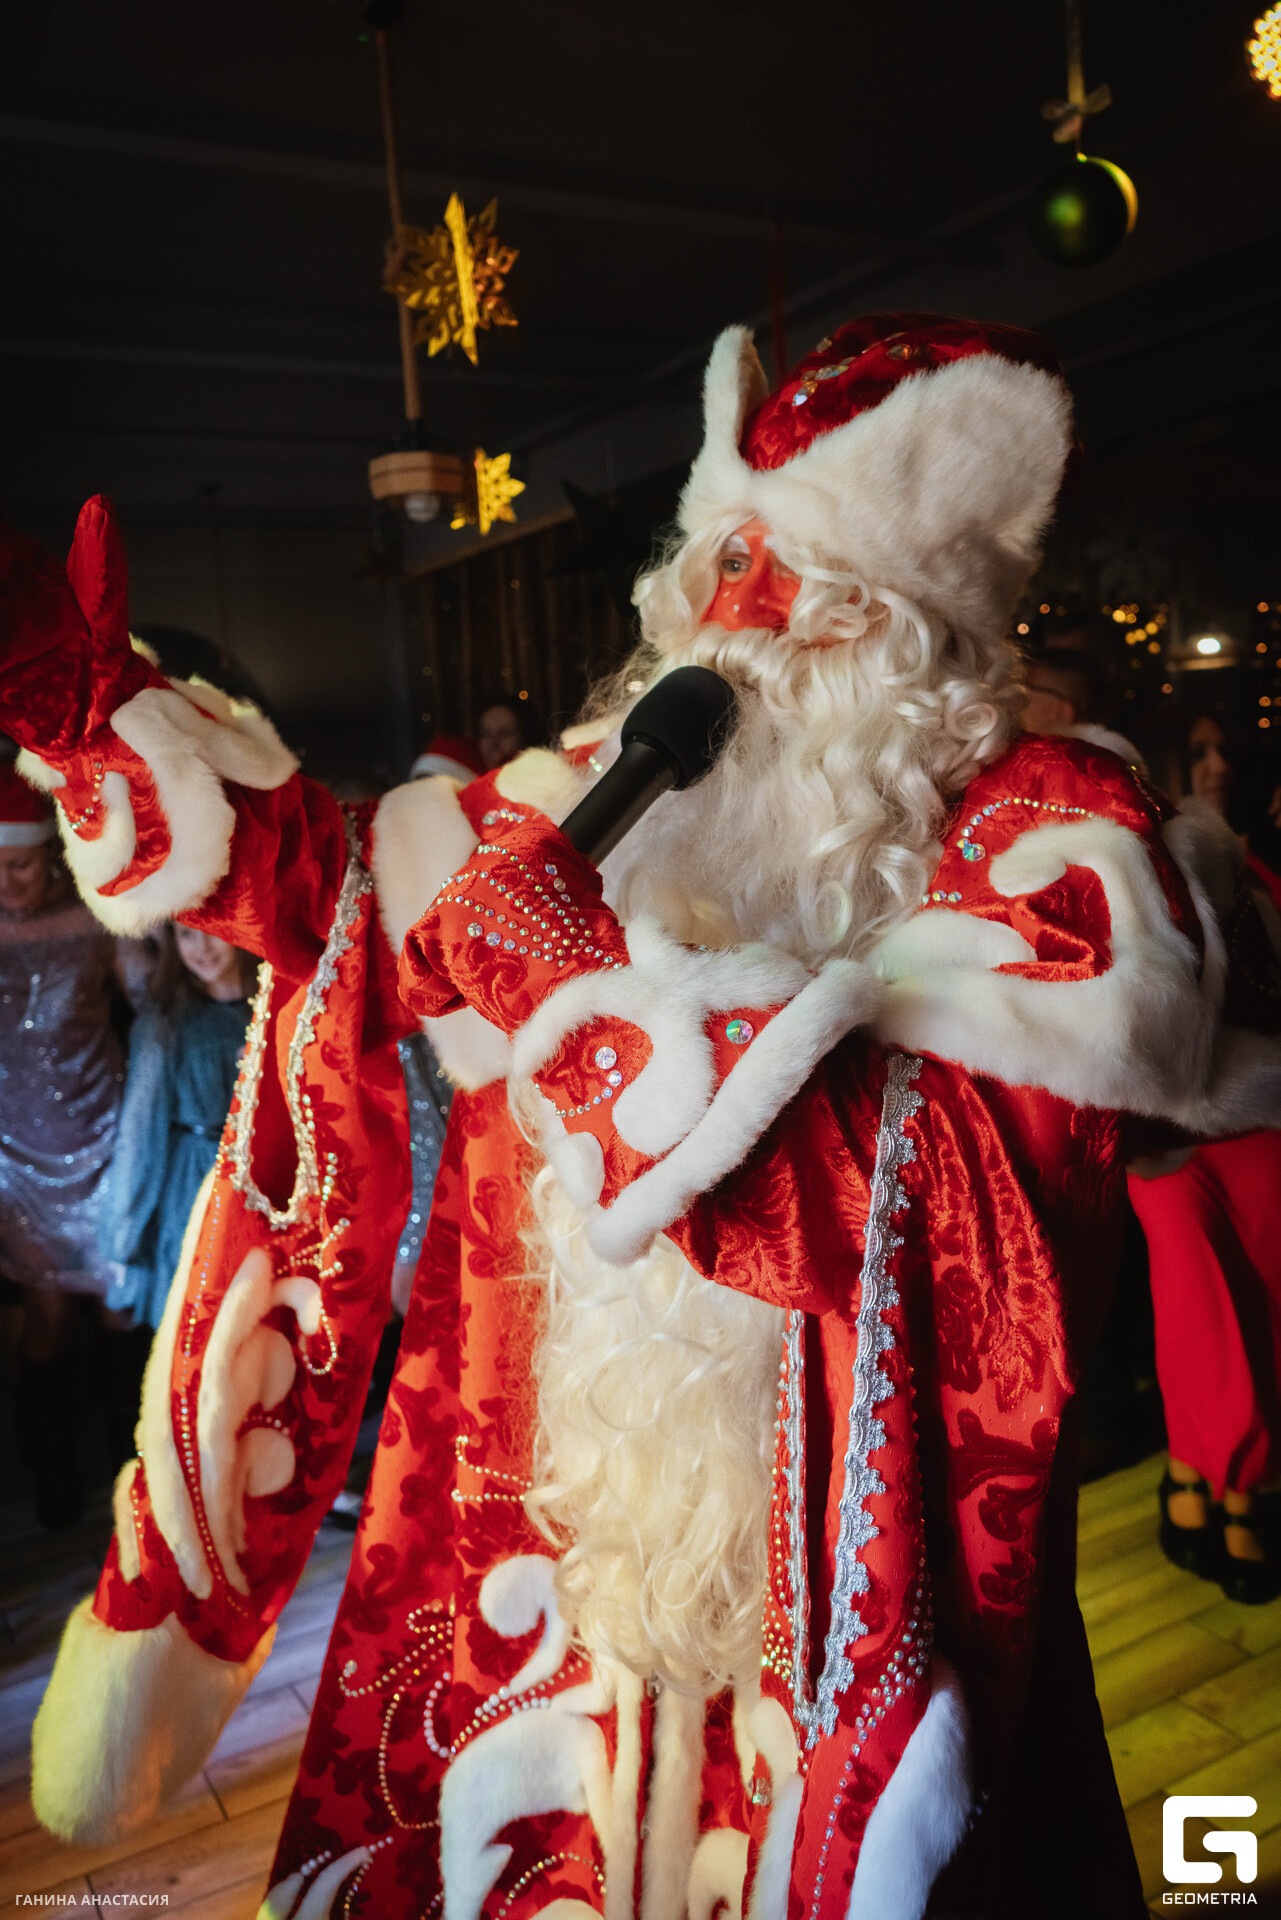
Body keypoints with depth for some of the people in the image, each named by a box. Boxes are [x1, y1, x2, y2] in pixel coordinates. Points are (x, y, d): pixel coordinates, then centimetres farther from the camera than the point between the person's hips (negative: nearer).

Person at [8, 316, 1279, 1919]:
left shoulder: (1053, 835, -14)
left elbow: (936, 1200, -27)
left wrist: (593, 981, -29)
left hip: (835, 1564, -4)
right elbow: (344, 877, 8)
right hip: (565, 1503, 5)